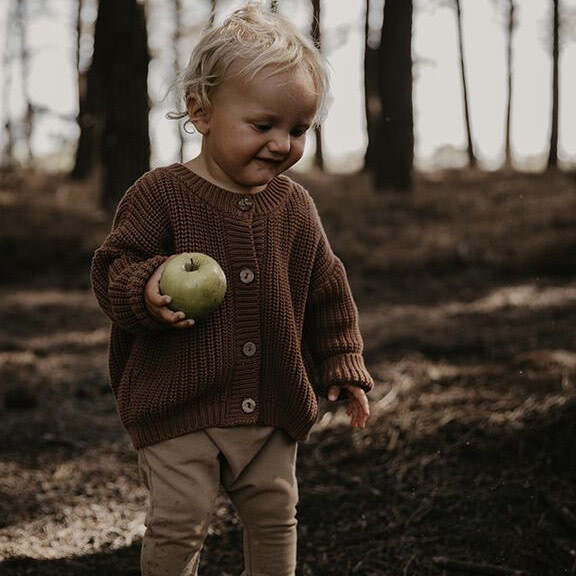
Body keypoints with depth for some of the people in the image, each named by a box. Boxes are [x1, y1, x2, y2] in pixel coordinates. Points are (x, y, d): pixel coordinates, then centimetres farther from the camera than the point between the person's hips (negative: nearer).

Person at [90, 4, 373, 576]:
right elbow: (111, 269, -11)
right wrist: (145, 288, -33)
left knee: (275, 515, 17)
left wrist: (342, 364, 9)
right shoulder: (160, 195, -11)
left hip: (273, 409, 5)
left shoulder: (293, 206, 3)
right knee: (177, 523, 1)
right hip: (178, 404, -4)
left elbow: (327, 289, 12)